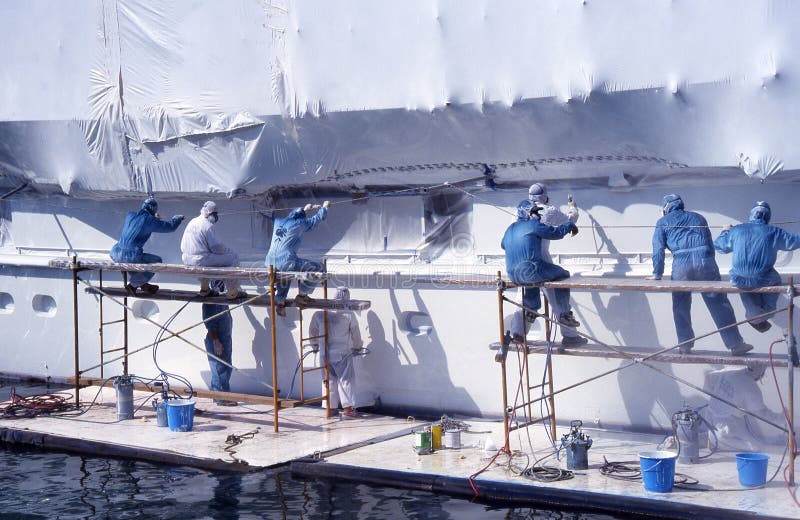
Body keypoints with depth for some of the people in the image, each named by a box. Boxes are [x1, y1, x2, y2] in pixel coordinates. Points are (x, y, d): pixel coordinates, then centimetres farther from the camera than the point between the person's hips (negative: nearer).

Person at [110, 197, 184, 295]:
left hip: (115, 254, 7)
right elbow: (170, 226, 6)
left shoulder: (130, 215, 14)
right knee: (157, 261, 15)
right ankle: (133, 285, 10)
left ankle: (142, 284, 32)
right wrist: (178, 218, 27)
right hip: (131, 257, -7)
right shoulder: (150, 220, -3)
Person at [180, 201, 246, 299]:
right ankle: (232, 291, 5)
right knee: (233, 258, 0)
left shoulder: (191, 222, 13)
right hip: (200, 260, -9)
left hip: (187, 259, 9)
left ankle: (204, 288, 40)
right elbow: (216, 247, -14)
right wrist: (229, 250, 5)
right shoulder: (207, 225, -14)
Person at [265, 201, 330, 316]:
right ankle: (301, 295, 13)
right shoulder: (300, 223, 2)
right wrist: (324, 207, 37)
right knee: (319, 268, 5)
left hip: (270, 263, 7)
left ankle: (280, 302, 36)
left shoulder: (278, 222, 17)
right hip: (286, 262, -7)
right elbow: (318, 218, 17)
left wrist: (304, 209, 55)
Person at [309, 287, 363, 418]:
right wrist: (357, 346, 25)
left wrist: (316, 344, 31)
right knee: (346, 379, 4)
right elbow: (356, 334, 5)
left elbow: (312, 330, 13)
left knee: (329, 380, 12)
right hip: (342, 353, -4)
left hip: (324, 353, 4)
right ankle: (347, 407, 1)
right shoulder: (349, 314, -7)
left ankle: (330, 408, 15)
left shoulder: (321, 312, 2)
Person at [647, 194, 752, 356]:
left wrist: (657, 274, 14)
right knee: (719, 304, 4)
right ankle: (735, 344, 4)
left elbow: (658, 249, 10)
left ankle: (685, 345, 13)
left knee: (681, 306, 13)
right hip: (705, 261, 2)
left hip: (681, 264, -2)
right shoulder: (698, 218, 28)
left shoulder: (663, 222, 18)